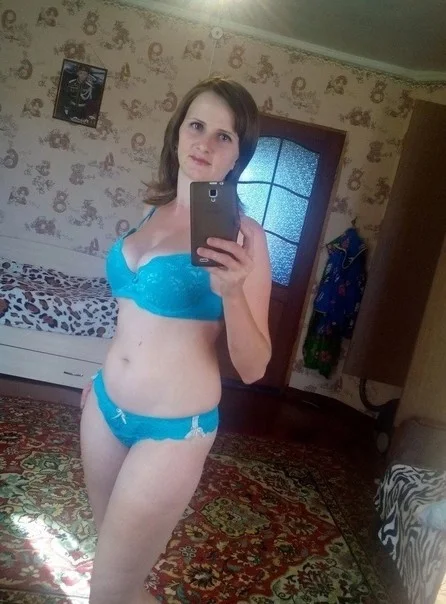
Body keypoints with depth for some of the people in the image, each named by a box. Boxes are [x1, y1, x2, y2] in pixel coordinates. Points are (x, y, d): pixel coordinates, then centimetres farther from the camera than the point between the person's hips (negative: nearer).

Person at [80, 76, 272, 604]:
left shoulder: (241, 235, -14)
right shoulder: (156, 211, 4)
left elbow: (253, 368, -14)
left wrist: (231, 292, -30)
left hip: (172, 427, -6)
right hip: (106, 405, 6)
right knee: (113, 552, 24)